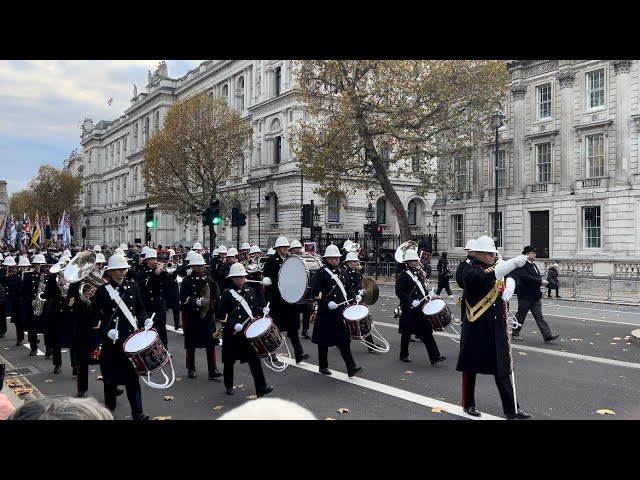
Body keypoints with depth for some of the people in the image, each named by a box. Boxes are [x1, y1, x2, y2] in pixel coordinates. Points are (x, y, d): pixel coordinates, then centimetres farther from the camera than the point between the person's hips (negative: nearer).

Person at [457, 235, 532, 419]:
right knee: (471, 367, 8)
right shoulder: (470, 271, -11)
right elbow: (486, 277, -34)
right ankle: (468, 404, 23)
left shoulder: (495, 270, 12)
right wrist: (513, 262, -40)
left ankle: (511, 409, 11)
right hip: (476, 329, -6)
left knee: (503, 369, 6)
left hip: (496, 329, 6)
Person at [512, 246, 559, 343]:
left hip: (535, 296, 8)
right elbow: (527, 277, -27)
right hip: (525, 296, -8)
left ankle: (547, 336, -1)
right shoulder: (522, 265, -16)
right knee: (521, 315, 6)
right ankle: (515, 333, 21)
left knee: (539, 316, 4)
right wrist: (541, 282, -27)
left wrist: (544, 282, 8)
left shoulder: (534, 265, 13)